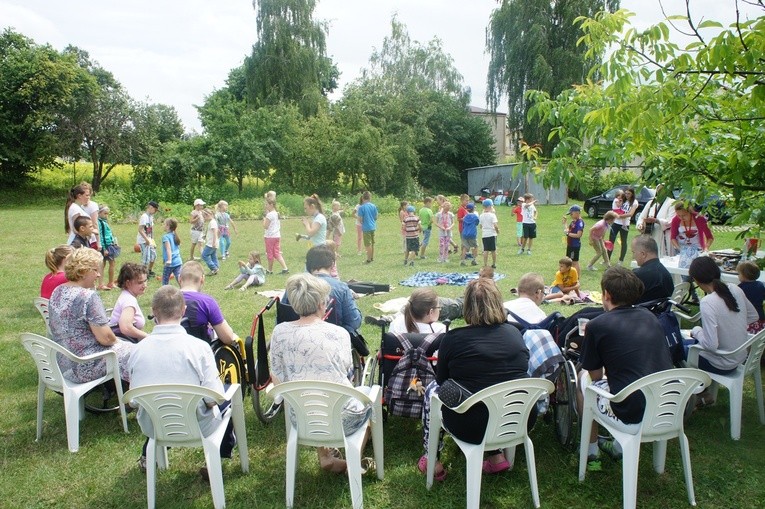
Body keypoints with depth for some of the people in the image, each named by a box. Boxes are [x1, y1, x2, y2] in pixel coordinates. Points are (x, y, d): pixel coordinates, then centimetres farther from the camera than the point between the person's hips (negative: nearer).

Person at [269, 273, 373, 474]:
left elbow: (278, 380, 0)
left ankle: (325, 456, 32)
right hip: (342, 419, -3)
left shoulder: (279, 332, -7)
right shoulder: (339, 334, -12)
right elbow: (347, 371, 4)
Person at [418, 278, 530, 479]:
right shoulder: (515, 334, -3)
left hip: (471, 428, -4)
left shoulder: (453, 338, -15)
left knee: (432, 389, 21)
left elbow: (442, 379, 0)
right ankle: (496, 455, 29)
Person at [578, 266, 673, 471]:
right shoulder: (650, 317, 8)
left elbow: (595, 375, 3)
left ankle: (591, 453, 26)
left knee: (583, 378, 17)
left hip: (633, 421, -6)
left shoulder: (597, 325, -9)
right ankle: (620, 446, 33)